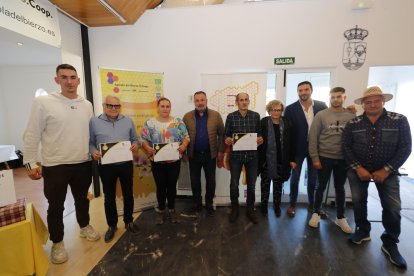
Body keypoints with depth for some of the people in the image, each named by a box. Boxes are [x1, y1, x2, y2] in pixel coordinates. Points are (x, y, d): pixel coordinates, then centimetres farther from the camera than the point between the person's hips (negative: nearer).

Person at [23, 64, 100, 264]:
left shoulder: (87, 105, 4)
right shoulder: (43, 103, -8)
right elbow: (32, 136, -5)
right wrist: (31, 163, -7)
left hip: (83, 164, 3)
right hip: (54, 166, -3)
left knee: (82, 199, 20)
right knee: (56, 206, 11)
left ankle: (84, 227, 42)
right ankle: (57, 242, 31)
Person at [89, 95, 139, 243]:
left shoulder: (128, 121, 4)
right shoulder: (94, 122, -2)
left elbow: (134, 139, 8)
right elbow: (90, 142, 0)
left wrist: (135, 145, -14)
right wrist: (93, 152, -19)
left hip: (126, 164, 2)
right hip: (106, 166, -1)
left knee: (128, 194, 13)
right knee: (109, 197, 13)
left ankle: (129, 221, 34)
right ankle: (112, 225, 32)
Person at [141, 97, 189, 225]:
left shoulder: (178, 122, 1)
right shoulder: (149, 123, -1)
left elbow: (186, 137, 1)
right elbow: (143, 140, -1)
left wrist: (183, 146, -18)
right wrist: (148, 148, -20)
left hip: (174, 161, 1)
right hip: (157, 162, 0)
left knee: (172, 186, 12)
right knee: (160, 187, 11)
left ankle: (172, 209, 31)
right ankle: (161, 210, 31)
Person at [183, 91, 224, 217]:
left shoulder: (216, 115, -3)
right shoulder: (187, 117, -1)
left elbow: (221, 134, 0)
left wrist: (220, 151, -3)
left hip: (210, 154, 0)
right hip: (194, 155, 1)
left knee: (211, 181, 11)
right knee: (195, 181, 12)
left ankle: (209, 205, 31)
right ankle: (197, 204, 33)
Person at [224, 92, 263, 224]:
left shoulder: (256, 115, 3)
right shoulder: (231, 116, -2)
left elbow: (260, 133, 9)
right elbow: (226, 134, 2)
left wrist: (261, 139, -12)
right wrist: (227, 139, -19)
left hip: (252, 154, 2)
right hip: (236, 155, -1)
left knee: (251, 184, 11)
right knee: (234, 184, 6)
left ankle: (250, 209, 31)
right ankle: (234, 209, 28)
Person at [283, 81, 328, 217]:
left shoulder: (322, 106, -1)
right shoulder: (290, 109, -8)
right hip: (298, 148, -2)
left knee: (313, 178, 15)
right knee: (295, 178, 9)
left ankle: (312, 204, 34)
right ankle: (292, 204, 27)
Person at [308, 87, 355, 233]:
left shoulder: (352, 116, 1)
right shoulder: (321, 115, -5)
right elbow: (313, 137, -6)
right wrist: (315, 158, -10)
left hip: (343, 159, 2)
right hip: (324, 158, -2)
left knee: (340, 188, 14)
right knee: (321, 186, 9)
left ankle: (341, 217, 29)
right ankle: (316, 213, 25)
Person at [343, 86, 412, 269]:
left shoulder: (399, 120, -6)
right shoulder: (353, 124, -4)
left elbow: (405, 148, -7)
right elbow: (346, 147, -4)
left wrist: (386, 170, -14)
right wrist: (358, 168, -13)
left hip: (386, 171, 0)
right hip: (358, 170, 1)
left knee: (393, 207, -2)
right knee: (358, 201, 8)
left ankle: (390, 243, 20)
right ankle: (363, 231, 31)